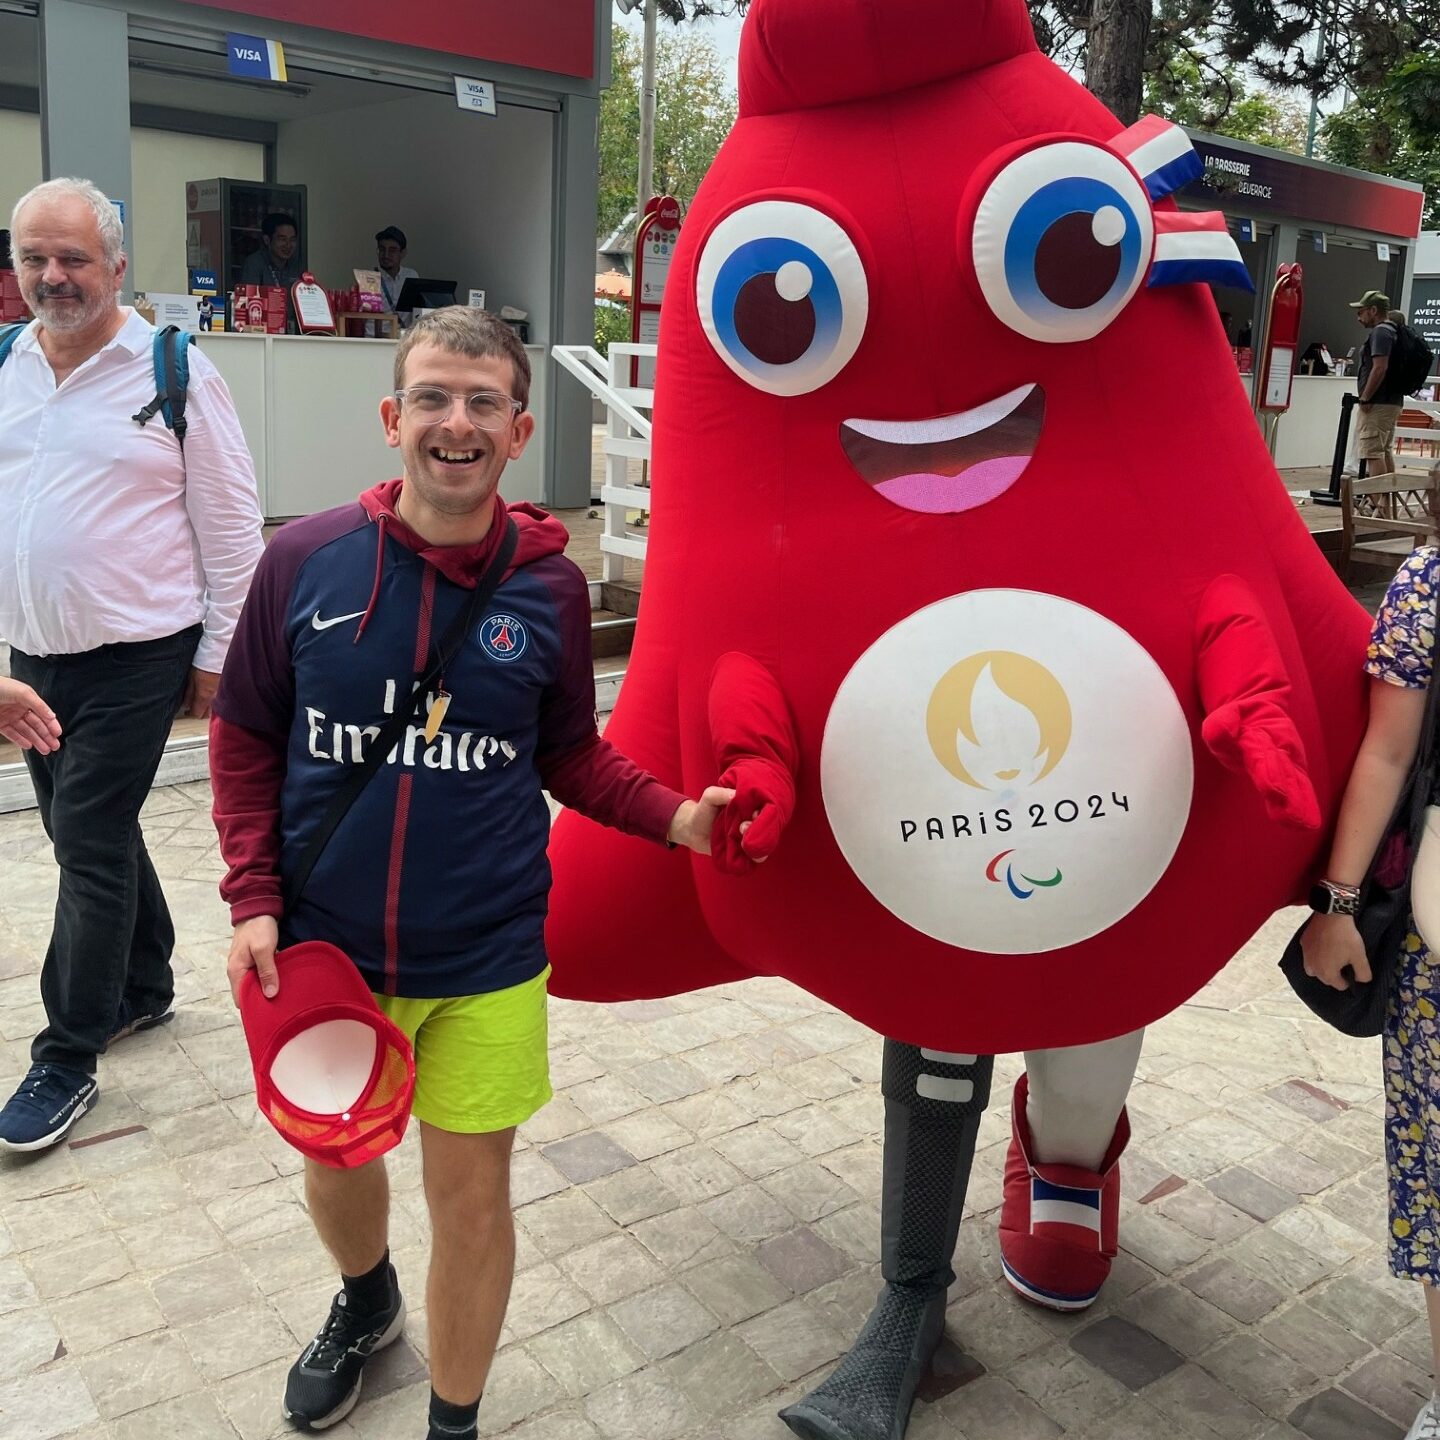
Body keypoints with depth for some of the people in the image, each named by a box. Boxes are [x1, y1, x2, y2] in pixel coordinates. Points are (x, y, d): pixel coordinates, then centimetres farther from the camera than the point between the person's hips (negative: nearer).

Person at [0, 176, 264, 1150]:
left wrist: (217, 657, -7)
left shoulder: (173, 371, -9)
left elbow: (231, 526, -7)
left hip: (135, 658, -6)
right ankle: (145, 986, 37)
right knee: (92, 834, 17)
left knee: (90, 846, -2)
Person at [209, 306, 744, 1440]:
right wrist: (254, 898, -6)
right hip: (321, 944, 2)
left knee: (472, 1192, 9)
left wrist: (674, 816, -13)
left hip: (484, 959, -1)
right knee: (333, 1159, 22)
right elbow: (246, 740, 1)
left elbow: (572, 755, 3)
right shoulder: (305, 560, -8)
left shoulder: (549, 585, -7)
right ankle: (367, 1304, 58)